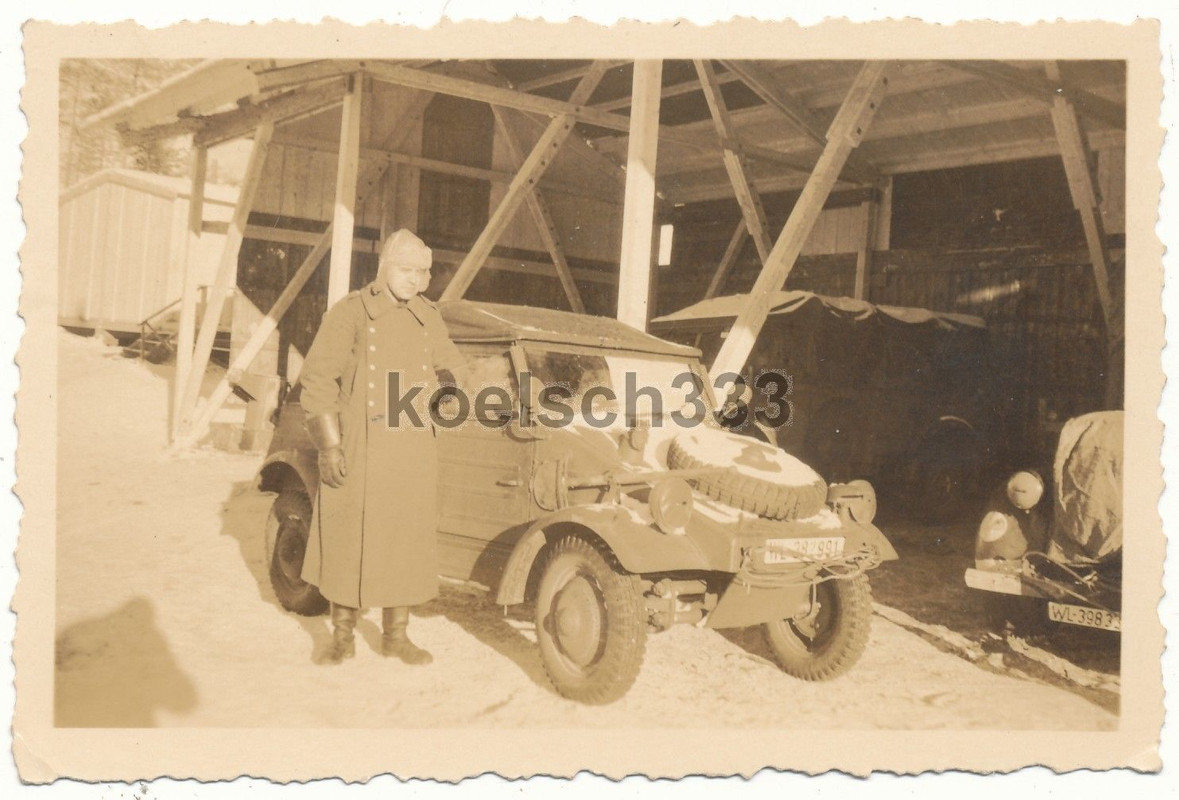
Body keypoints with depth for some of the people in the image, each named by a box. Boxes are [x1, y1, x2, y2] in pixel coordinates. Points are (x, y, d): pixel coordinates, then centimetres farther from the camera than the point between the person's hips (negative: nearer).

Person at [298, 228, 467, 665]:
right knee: (347, 540, 4)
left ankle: (396, 635, 21)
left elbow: (452, 365, 29)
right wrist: (329, 445, -13)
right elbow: (316, 379, -8)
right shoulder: (349, 313, -4)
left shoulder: (427, 317, 11)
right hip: (359, 449, -4)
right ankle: (343, 636, 18)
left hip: (414, 452, 4)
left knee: (406, 541, 8)